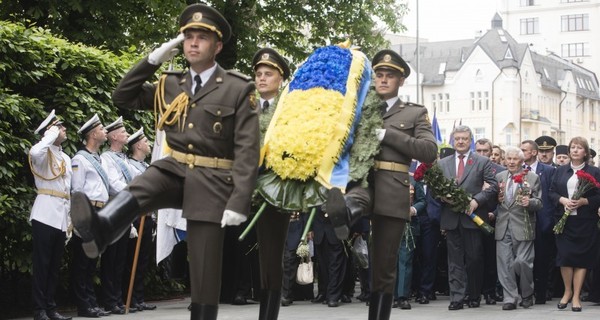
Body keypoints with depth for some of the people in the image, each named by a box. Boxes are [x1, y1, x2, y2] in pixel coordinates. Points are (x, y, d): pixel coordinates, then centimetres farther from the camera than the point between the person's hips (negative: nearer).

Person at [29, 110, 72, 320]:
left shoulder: (66, 158, 19)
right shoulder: (44, 154, -3)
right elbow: (34, 152, -31)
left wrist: (70, 219, 15)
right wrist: (51, 135, -15)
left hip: (61, 217, 7)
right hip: (45, 215, -7)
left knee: (55, 265, 9)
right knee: (41, 264, -6)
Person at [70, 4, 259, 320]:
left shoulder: (239, 88, -3)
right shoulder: (170, 85, 11)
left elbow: (247, 150, -9)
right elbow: (122, 97, 15)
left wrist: (238, 202, -18)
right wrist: (153, 60, 4)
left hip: (211, 182, -3)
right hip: (174, 170, 3)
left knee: (204, 270, -2)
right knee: (136, 191, -31)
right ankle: (99, 230, -59)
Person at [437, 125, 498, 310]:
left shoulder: (483, 162, 5)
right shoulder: (443, 163, 13)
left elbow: (493, 186, -3)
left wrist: (476, 200, -15)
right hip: (451, 218, 2)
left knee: (474, 259, 4)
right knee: (455, 260, 2)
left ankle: (474, 297, 16)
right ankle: (457, 298, 2)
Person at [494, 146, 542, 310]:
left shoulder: (532, 177, 2)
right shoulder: (499, 177, 13)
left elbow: (539, 203, 0)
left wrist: (530, 202, -21)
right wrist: (497, 198, -4)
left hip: (522, 227, -3)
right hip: (503, 227, 3)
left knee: (522, 262, -6)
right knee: (505, 263, 0)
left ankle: (527, 295, 16)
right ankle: (510, 298, 6)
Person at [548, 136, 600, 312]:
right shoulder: (560, 171, 12)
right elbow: (552, 192, 8)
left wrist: (584, 201, -17)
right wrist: (562, 200, -11)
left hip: (585, 221, -2)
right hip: (563, 220, 2)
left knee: (582, 258, 0)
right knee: (564, 255, -1)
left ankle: (576, 296, 8)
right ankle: (567, 291, 17)